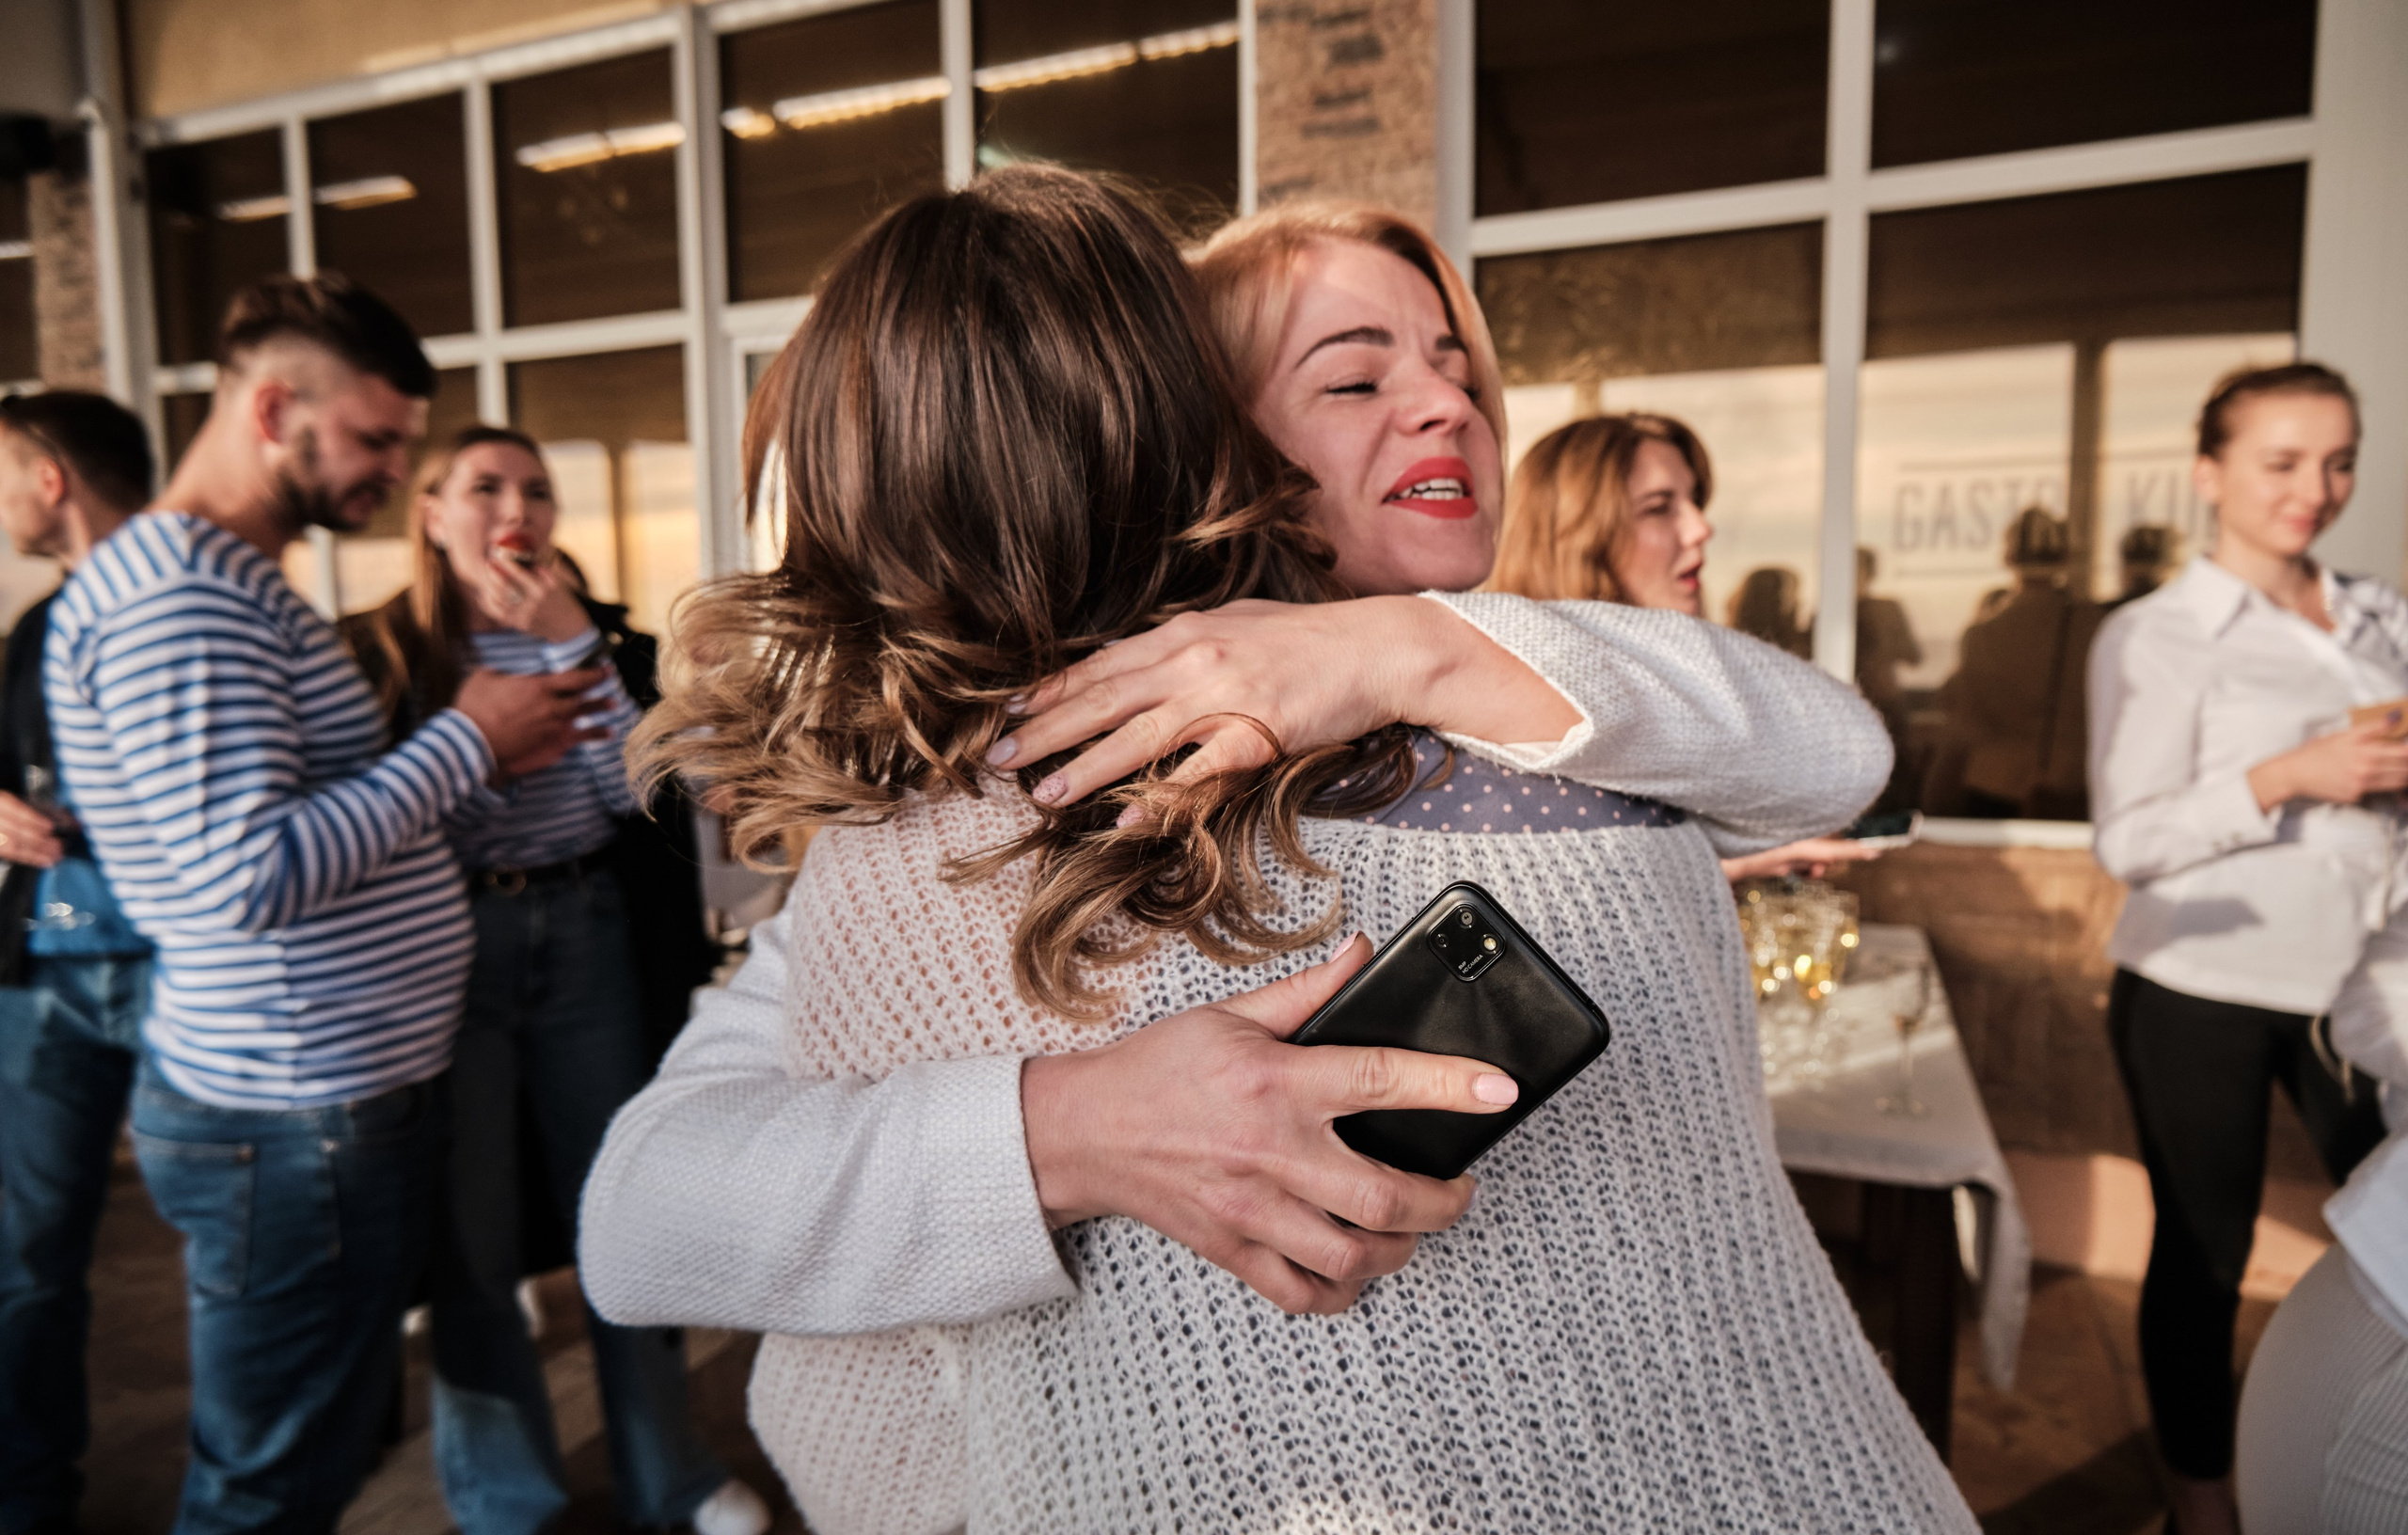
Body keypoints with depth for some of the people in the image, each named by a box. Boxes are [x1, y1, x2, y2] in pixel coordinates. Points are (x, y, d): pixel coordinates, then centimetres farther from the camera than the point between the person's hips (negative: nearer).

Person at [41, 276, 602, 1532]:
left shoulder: (230, 582, 15)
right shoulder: (173, 593, -18)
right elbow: (252, 875, -26)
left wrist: (483, 758, 4)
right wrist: (467, 740, -17)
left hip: (344, 1095, 10)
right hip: (292, 1120, -10)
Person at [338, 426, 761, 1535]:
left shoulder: (604, 637, 7)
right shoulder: (379, 653, -2)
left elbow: (639, 796, -8)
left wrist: (574, 646, -12)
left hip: (588, 941, 2)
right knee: (472, 1234, 7)